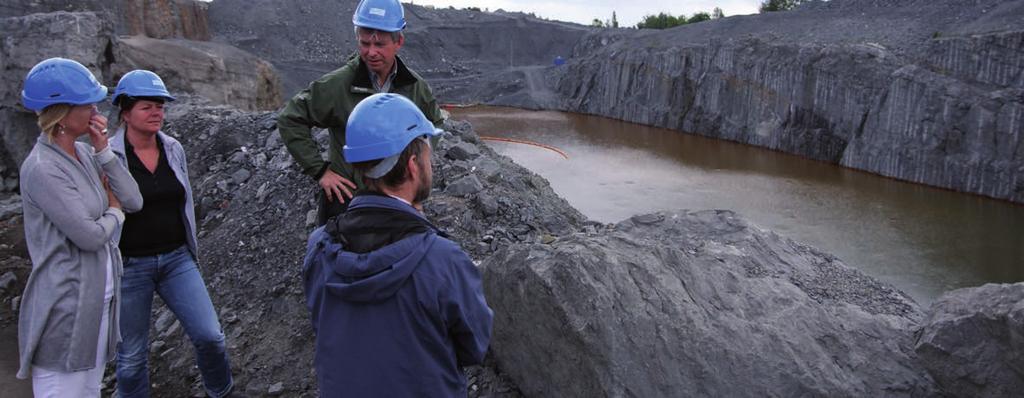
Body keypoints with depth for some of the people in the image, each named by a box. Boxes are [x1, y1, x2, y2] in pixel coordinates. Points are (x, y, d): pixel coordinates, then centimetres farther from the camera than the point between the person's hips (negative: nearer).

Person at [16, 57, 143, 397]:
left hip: (98, 299, 8)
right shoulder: (42, 169, -18)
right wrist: (114, 213, 0)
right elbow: (89, 235, -20)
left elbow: (134, 201, 1)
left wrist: (103, 150, -7)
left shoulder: (84, 153, 6)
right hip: (65, 305, -8)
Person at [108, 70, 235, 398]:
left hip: (176, 259, 4)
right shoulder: (108, 156, -11)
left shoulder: (173, 149, 3)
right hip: (130, 265, -3)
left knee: (209, 335, -1)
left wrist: (192, 248, 18)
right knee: (132, 355, 9)